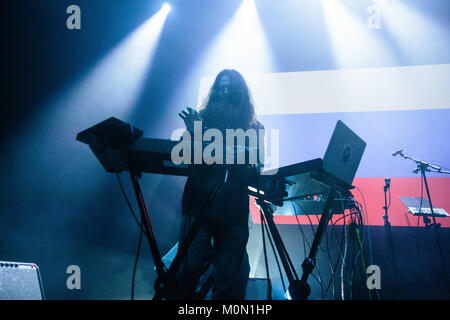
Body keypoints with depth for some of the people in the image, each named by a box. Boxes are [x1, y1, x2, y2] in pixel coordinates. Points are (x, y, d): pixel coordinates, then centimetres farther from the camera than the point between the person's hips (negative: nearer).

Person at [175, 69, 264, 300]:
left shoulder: (253, 127, 12)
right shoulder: (203, 118, 11)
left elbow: (256, 169, 6)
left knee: (228, 276, 1)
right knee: (190, 268, -6)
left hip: (234, 208, 1)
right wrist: (192, 133, -10)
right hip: (199, 201, 0)